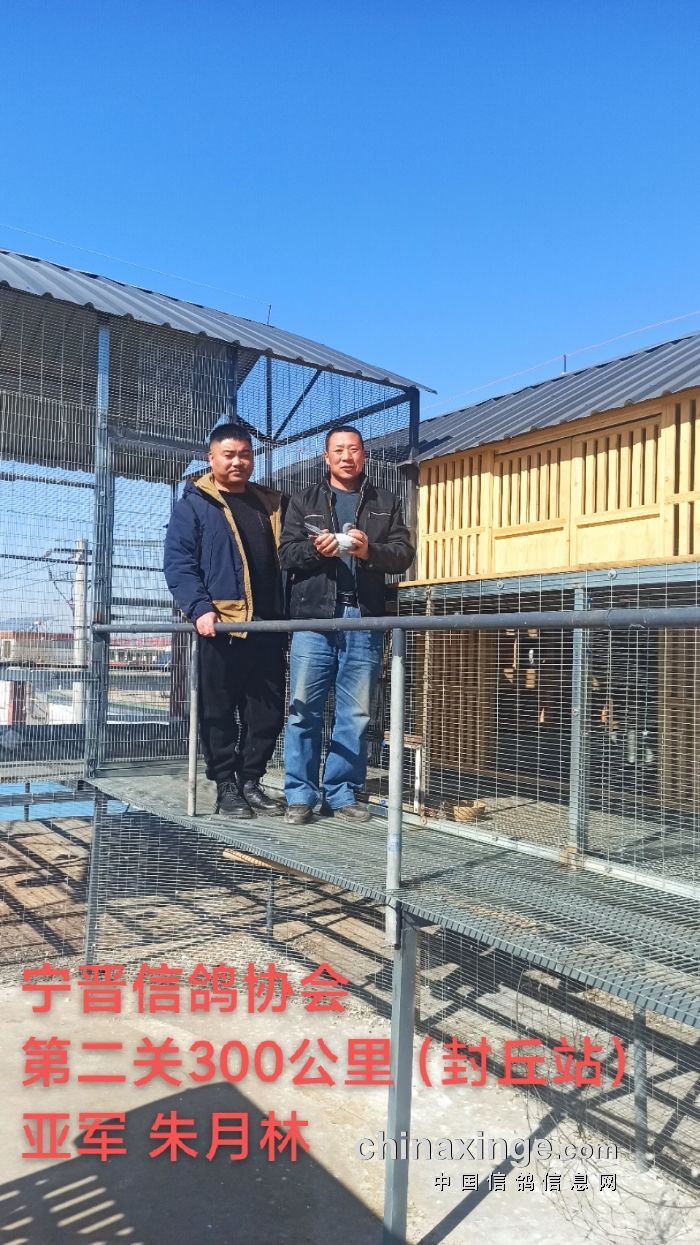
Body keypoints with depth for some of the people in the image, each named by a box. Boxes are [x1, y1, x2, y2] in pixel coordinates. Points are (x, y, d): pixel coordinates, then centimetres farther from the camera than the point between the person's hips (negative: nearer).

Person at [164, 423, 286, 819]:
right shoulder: (194, 504, 3)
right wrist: (200, 608, -18)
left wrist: (288, 614, 8)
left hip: (268, 626, 5)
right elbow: (178, 563, -5)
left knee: (269, 710, 6)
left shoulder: (271, 503, 18)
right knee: (219, 711, 3)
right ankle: (227, 786, 14)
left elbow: (286, 559, 19)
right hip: (220, 625, -4)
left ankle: (250, 781, 19)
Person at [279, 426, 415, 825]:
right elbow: (286, 553, 6)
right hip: (314, 616, 0)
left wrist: (371, 550, -13)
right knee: (304, 710, -2)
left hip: (365, 619, 1)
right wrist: (314, 548, -14)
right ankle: (300, 796, 7)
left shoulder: (387, 503, 16)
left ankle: (342, 794, 13)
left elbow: (404, 554, 6)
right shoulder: (305, 501, 15)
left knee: (356, 715, 2)